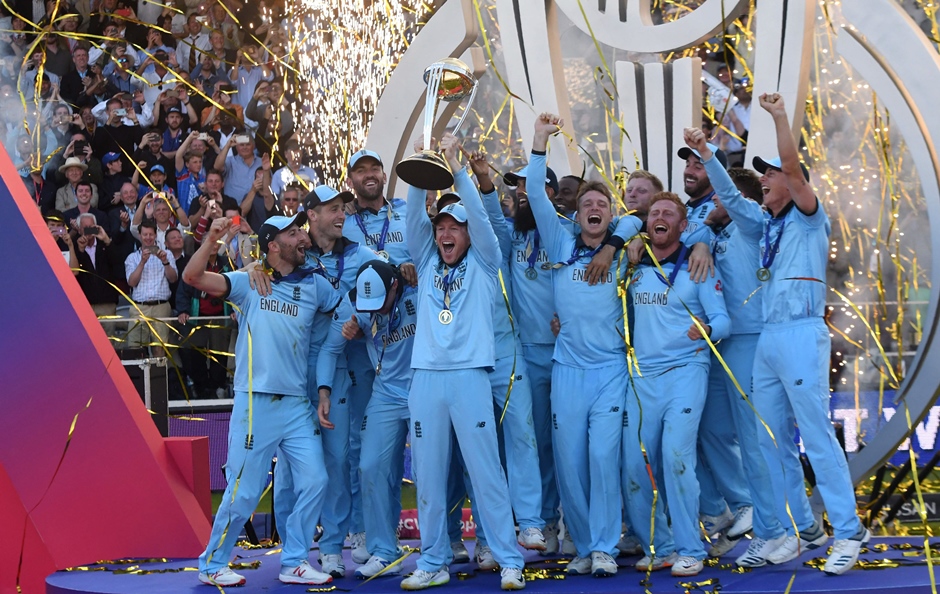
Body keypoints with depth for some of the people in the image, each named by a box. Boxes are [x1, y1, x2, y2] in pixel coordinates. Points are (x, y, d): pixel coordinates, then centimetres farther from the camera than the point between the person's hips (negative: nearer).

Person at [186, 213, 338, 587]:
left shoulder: (314, 285, 9)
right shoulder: (248, 282, 0)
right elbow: (192, 277, -10)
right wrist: (211, 240, -23)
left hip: (298, 404, 4)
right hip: (256, 402, -4)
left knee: (314, 480, -1)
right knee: (244, 491, -1)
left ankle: (293, 563, 13)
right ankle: (212, 565, 16)